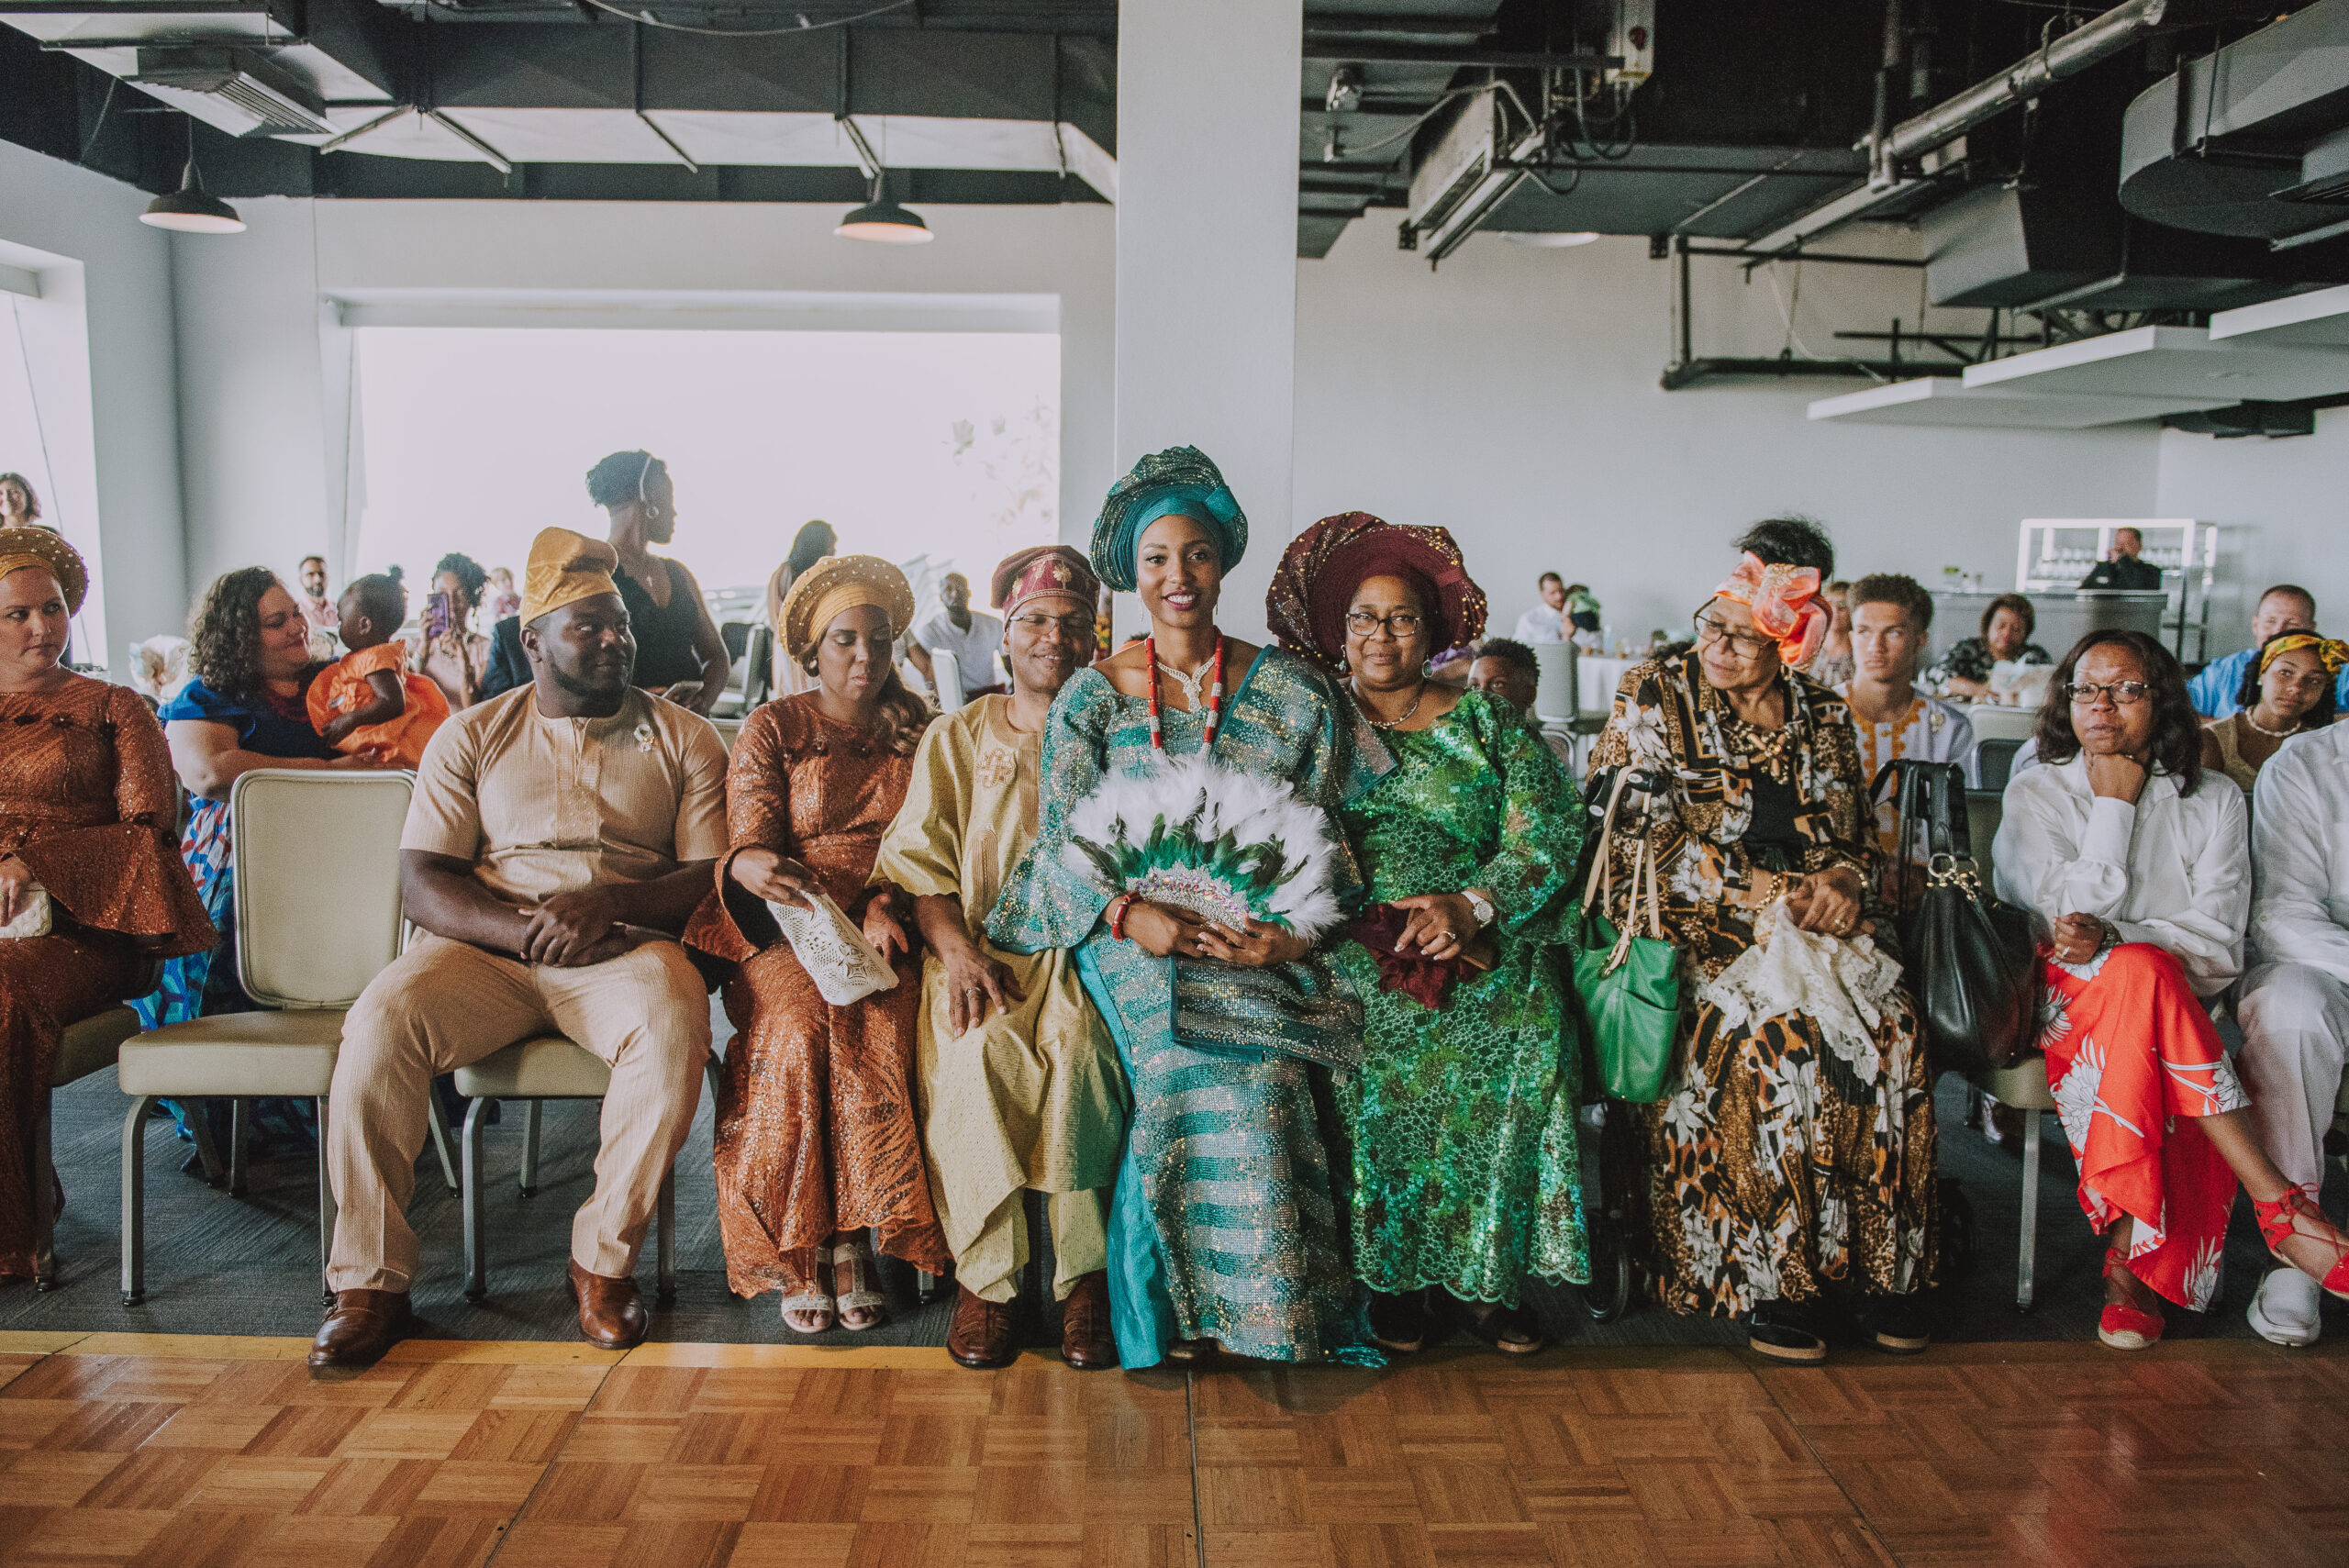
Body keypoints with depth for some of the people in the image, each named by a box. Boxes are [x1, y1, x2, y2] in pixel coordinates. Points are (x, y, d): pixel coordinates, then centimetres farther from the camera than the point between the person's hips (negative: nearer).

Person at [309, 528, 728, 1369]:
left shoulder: (684, 739, 11)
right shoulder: (472, 737, 12)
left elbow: (713, 875, 1)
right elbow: (422, 881, 3)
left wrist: (609, 903, -18)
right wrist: (523, 928, -16)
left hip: (626, 948, -1)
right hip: (485, 947, 1)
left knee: (672, 1022, -34)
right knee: (381, 1022, -28)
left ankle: (604, 1257, -17)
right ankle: (370, 1279, -14)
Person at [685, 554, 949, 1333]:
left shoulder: (917, 734, 16)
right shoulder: (772, 729, 10)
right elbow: (749, 839, -3)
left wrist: (887, 906, -13)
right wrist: (758, 867, -28)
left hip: (887, 927, 1)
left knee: (881, 1027, -31)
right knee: (800, 1024, -32)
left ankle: (852, 1238, -22)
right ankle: (801, 1250, -21)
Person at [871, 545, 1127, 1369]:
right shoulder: (955, 738, 16)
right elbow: (917, 861, 5)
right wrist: (958, 946, -13)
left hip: (1082, 945, 0)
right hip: (978, 942, 1)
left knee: (1075, 1040, -34)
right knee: (979, 1048, -32)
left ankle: (1084, 1273, -21)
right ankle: (986, 1275, -19)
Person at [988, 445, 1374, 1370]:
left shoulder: (1291, 692, 7)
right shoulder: (1091, 696, 6)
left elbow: (1327, 841, 4)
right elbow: (1063, 844, 0)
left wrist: (1292, 934, -14)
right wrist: (1133, 914, -19)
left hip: (1258, 939, 1)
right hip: (1134, 940, -1)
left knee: (1249, 1065, -25)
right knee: (1218, 1071, -24)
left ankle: (1252, 1298, -6)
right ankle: (1181, 1307, -6)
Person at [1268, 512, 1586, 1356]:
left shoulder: (1488, 722, 13)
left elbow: (1550, 834, 3)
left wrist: (1470, 907, -13)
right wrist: (1384, 932, -11)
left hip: (1487, 949, 1)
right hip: (1357, 953, 0)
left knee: (1521, 1032, -24)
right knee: (1374, 1043, -26)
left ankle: (1485, 1272, -8)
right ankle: (1395, 1274, -10)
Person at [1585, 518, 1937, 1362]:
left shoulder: (1823, 717, 14)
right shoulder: (1654, 695, 1)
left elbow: (1851, 837, 18)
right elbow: (1639, 838, -7)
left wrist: (1839, 882, -7)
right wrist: (1760, 898, -15)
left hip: (1805, 922, 4)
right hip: (1687, 926, -4)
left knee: (1887, 1023, -24)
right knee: (1777, 1030, -30)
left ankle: (1883, 1261, -12)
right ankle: (1771, 1278, -19)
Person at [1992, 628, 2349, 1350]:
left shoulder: (2214, 800, 10)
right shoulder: (2035, 793, 7)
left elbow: (2220, 946, 0)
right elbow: (2074, 913, -7)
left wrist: (2113, 937, -17)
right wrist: (2114, 803, -6)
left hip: (2174, 1010, 2)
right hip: (2063, 1001, -1)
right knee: (2142, 973, -35)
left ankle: (2133, 1259, -25)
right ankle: (2274, 1200, -32)